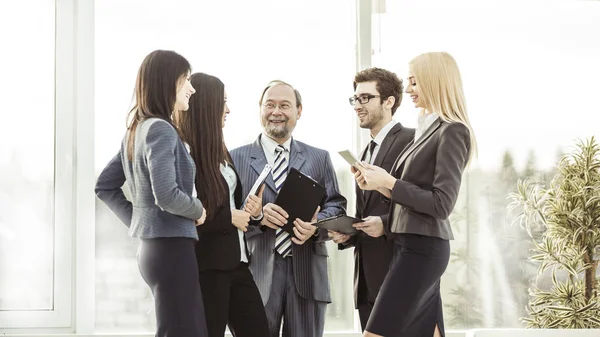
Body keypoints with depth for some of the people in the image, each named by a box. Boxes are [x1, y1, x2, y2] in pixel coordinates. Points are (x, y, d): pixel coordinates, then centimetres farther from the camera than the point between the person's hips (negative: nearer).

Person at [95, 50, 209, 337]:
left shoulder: (137, 130, 13)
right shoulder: (161, 130, -14)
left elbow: (104, 187, 20)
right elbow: (167, 197, -24)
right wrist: (198, 210, -7)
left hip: (151, 247, 10)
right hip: (171, 248, -10)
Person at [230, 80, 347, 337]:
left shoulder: (319, 158, 15)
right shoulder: (237, 158, 8)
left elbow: (336, 205, 8)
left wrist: (316, 225, -13)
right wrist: (257, 216, -17)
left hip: (307, 271, 2)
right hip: (257, 272, -2)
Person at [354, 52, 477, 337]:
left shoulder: (451, 132, -12)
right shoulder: (429, 129, 15)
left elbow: (441, 204, -18)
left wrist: (389, 183, -14)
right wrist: (386, 223, 7)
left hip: (421, 250, -9)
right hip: (412, 246, 9)